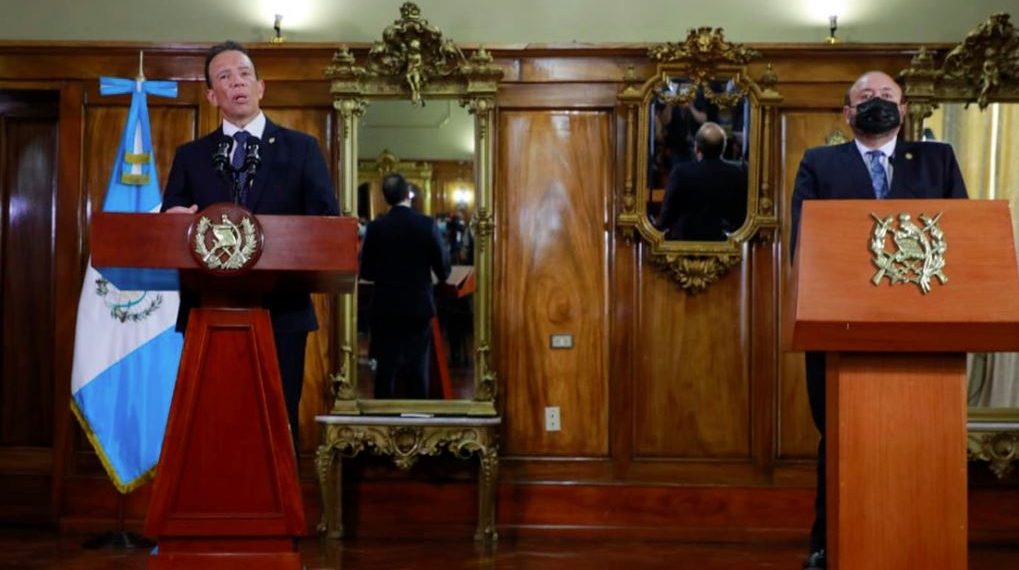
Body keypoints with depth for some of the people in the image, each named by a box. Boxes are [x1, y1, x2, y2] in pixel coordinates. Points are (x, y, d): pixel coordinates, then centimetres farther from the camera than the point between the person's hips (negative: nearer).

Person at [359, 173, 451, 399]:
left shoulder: (376, 227, -7)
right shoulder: (427, 224, -9)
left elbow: (366, 272, -2)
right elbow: (443, 268, -6)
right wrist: (441, 277, 16)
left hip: (385, 306, 1)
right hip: (419, 306, -1)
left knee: (386, 366, 8)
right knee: (418, 366, 8)